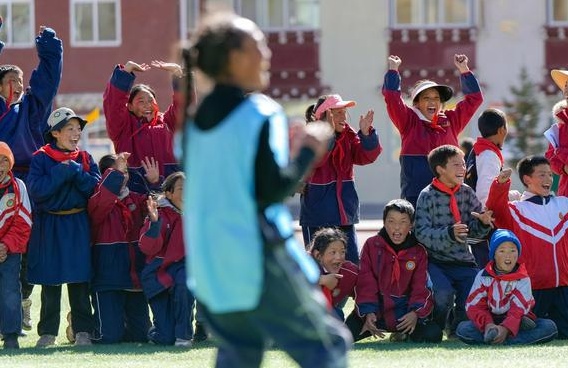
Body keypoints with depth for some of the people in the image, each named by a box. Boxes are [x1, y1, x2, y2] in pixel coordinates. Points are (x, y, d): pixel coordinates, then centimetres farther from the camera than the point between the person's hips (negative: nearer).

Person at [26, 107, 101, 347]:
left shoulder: (85, 159, 8)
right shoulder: (41, 158, -1)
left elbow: (95, 187, -4)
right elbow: (36, 189, -15)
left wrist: (76, 171, -15)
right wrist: (64, 173, -17)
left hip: (78, 225, 2)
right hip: (49, 225, -2)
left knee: (80, 280, 0)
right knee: (50, 281, 3)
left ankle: (83, 330, 4)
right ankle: (47, 331, 10)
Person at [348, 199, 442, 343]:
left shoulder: (419, 252, 4)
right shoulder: (371, 245, 2)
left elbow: (421, 287, 0)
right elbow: (366, 283, -3)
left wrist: (416, 313, -20)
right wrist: (368, 312, -18)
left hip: (406, 313, 1)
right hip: (377, 311, -1)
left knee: (433, 335, -23)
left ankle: (404, 334, 13)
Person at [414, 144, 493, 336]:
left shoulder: (467, 193, 8)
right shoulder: (427, 196, -7)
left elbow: (474, 230, 8)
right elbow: (422, 233, -16)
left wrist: (483, 223, -15)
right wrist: (449, 233, -31)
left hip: (463, 261, 5)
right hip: (435, 261, -5)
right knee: (444, 294, -29)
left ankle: (457, 330, 19)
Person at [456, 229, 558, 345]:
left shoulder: (523, 279, -4)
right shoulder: (483, 276, 1)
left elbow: (519, 309, -16)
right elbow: (475, 305, -8)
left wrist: (506, 328, -36)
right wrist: (487, 324, -29)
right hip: (491, 321, 0)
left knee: (549, 327, -27)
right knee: (463, 329, -29)